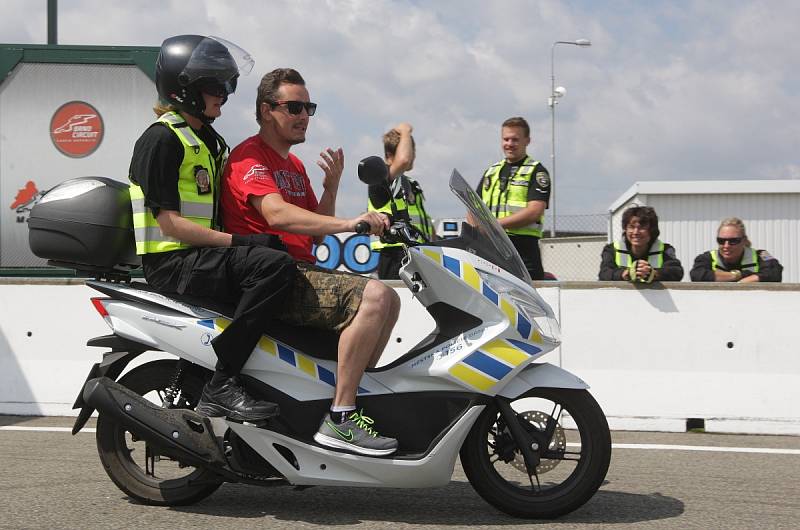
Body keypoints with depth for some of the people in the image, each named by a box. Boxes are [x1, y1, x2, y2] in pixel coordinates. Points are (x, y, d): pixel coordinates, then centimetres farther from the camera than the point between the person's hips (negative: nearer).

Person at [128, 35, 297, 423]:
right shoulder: (162, 138, -10)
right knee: (274, 265, -30)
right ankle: (221, 386, -31)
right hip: (172, 261, -10)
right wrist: (237, 241, -23)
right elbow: (169, 221, -17)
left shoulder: (205, 138, 20)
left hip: (203, 255, 10)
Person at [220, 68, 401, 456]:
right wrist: (350, 223, -35)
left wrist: (331, 187, 5)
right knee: (373, 297, -26)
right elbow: (278, 214, -26)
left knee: (389, 299, 9)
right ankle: (339, 419, -27)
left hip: (303, 269, 10)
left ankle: (354, 392, 10)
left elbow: (316, 234, 22)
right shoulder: (249, 157, -8)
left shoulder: (294, 164, 24)